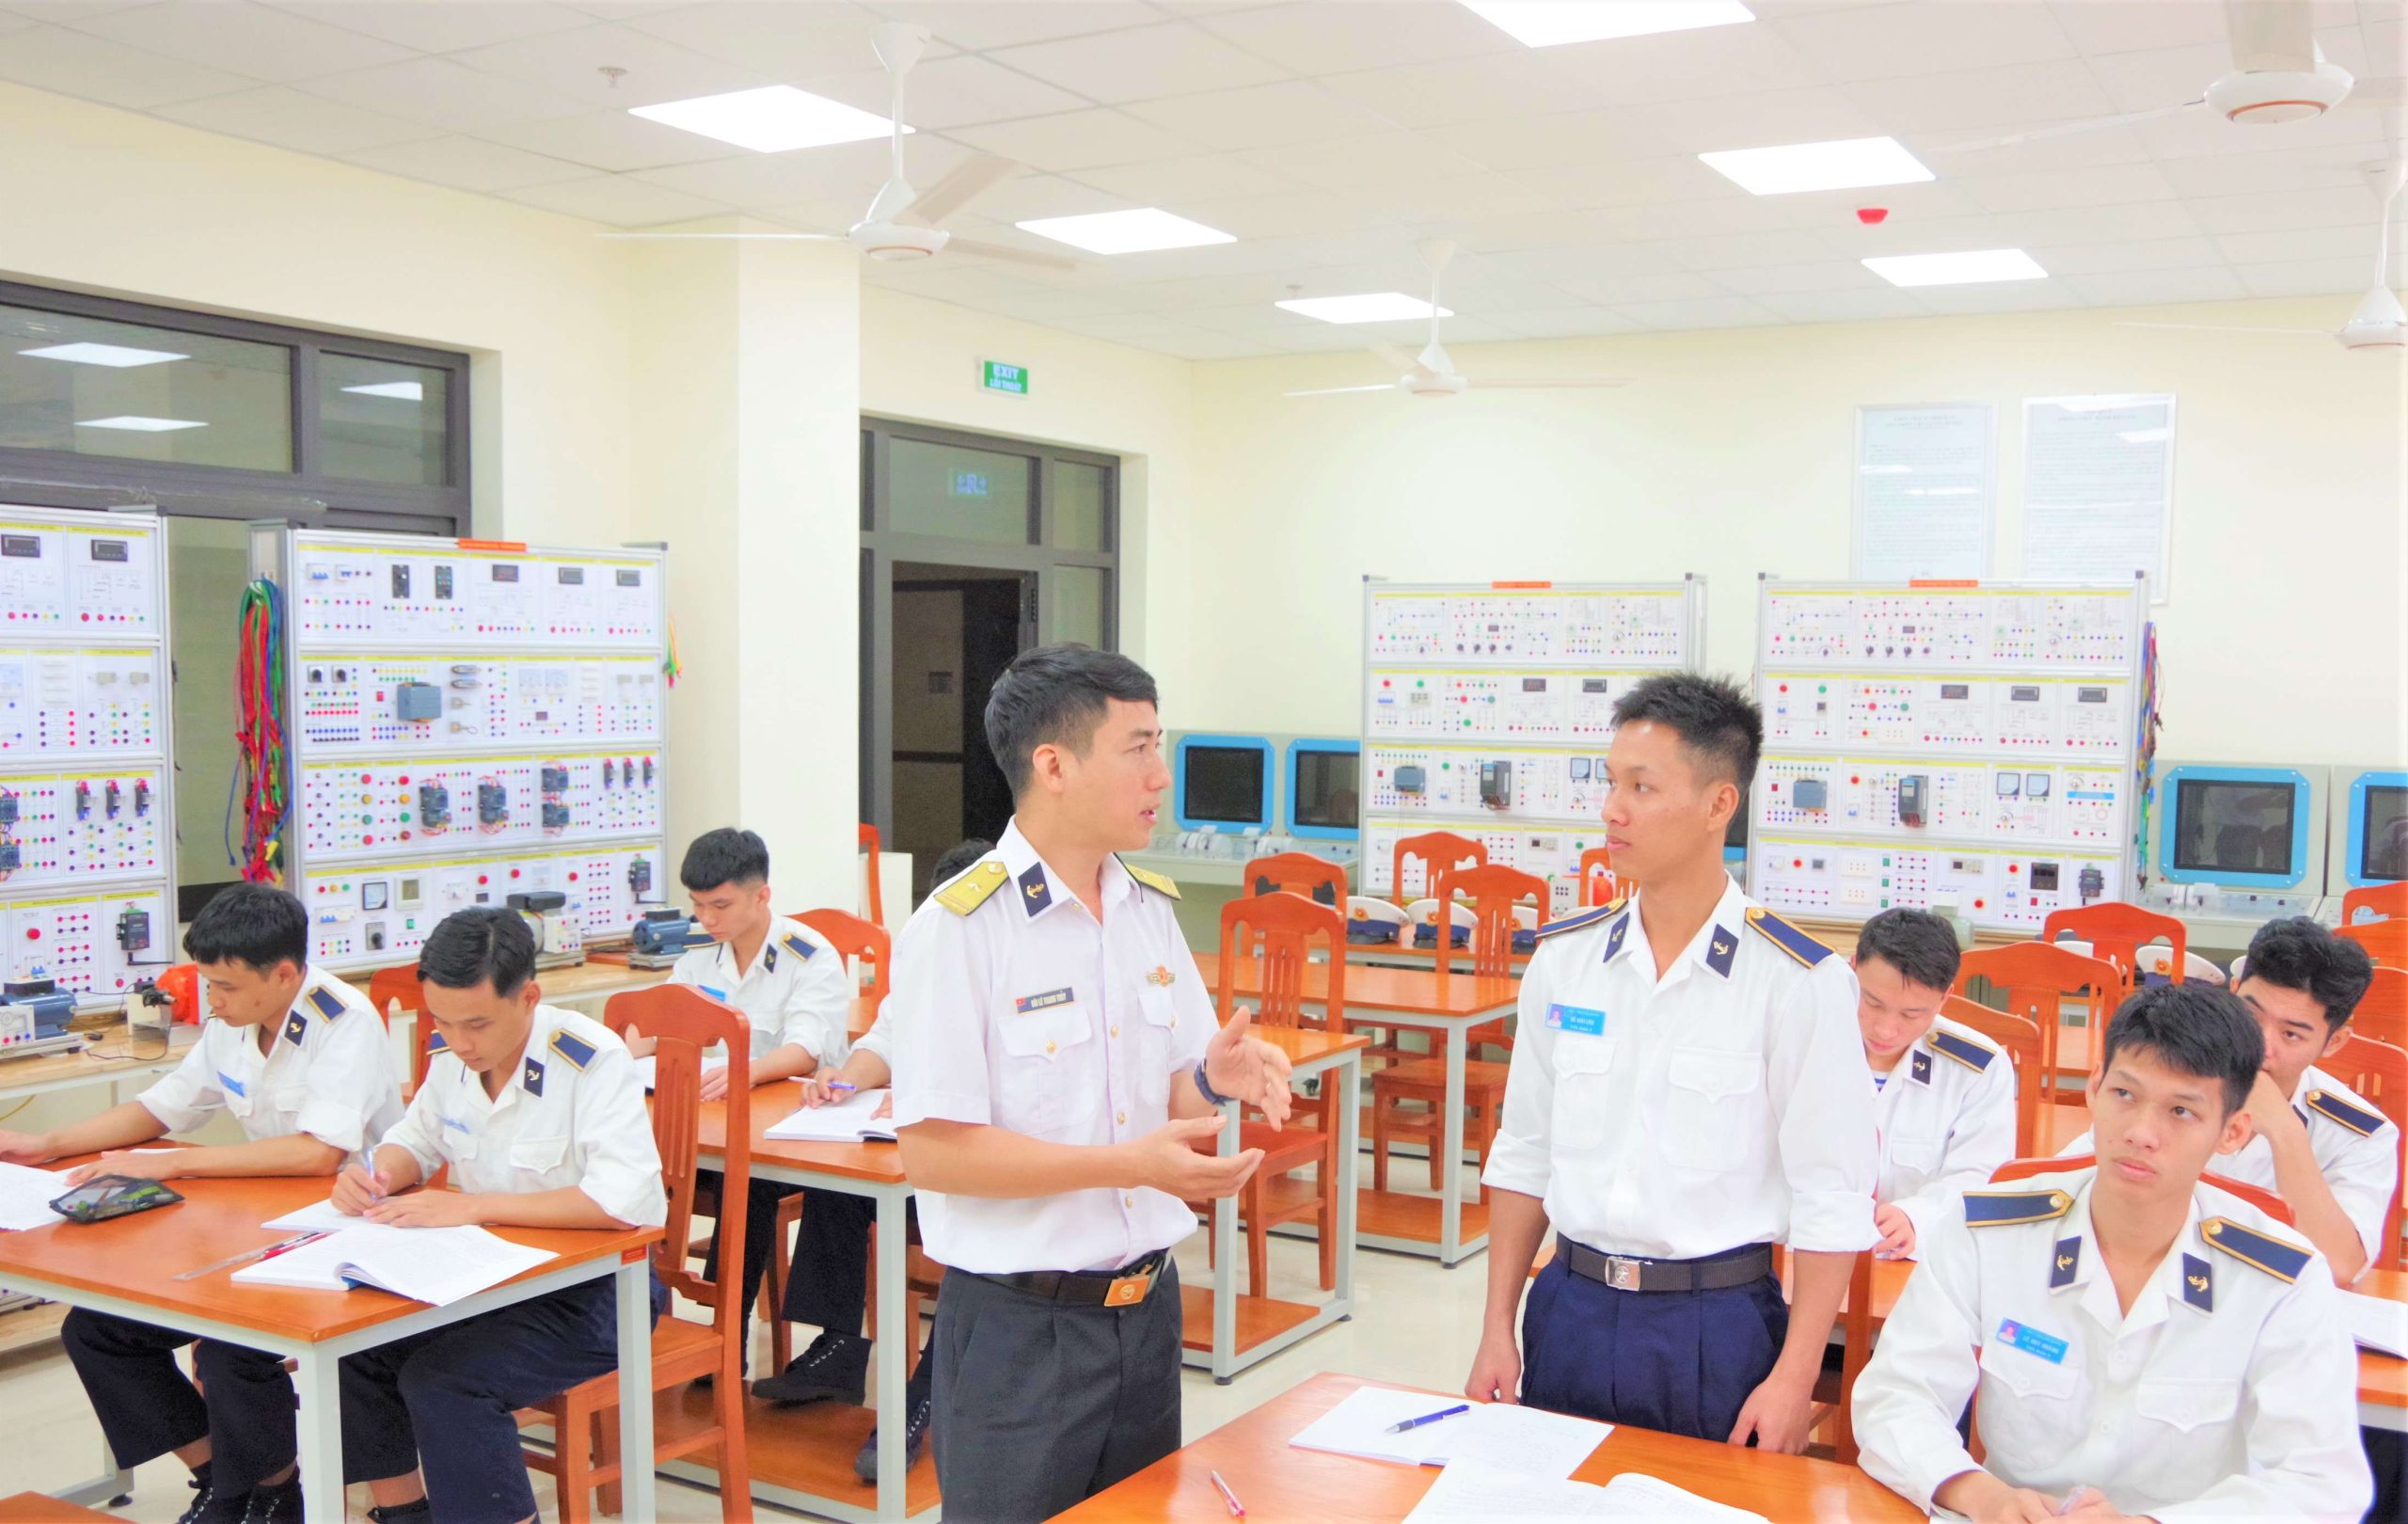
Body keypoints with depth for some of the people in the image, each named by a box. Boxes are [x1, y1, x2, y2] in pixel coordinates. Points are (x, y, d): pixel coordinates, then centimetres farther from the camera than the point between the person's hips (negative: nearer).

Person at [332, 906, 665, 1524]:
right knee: (350, 1343, -8)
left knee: (442, 1379, -25)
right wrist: (374, 1176, -5)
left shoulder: (592, 1061, -22)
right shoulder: (452, 1055, 1)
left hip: (593, 1290, -8)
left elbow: (627, 1200, -33)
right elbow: (415, 1139, 20)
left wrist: (473, 1205, -32)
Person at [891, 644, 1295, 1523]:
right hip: (1020, 1326, -6)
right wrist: (1130, 1164, -25)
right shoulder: (959, 928, -16)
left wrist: (1212, 1082, -10)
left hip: (1147, 1307, 6)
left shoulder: (1152, 909, 6)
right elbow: (934, 1150, -18)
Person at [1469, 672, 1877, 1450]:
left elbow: (1831, 1202, -9)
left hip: (1718, 1327, -4)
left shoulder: (1799, 981, -12)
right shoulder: (1563, 957, 1)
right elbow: (1523, 1154, 8)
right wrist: (1497, 1330, 7)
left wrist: (1794, 1380, -10)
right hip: (1569, 1312, 4)